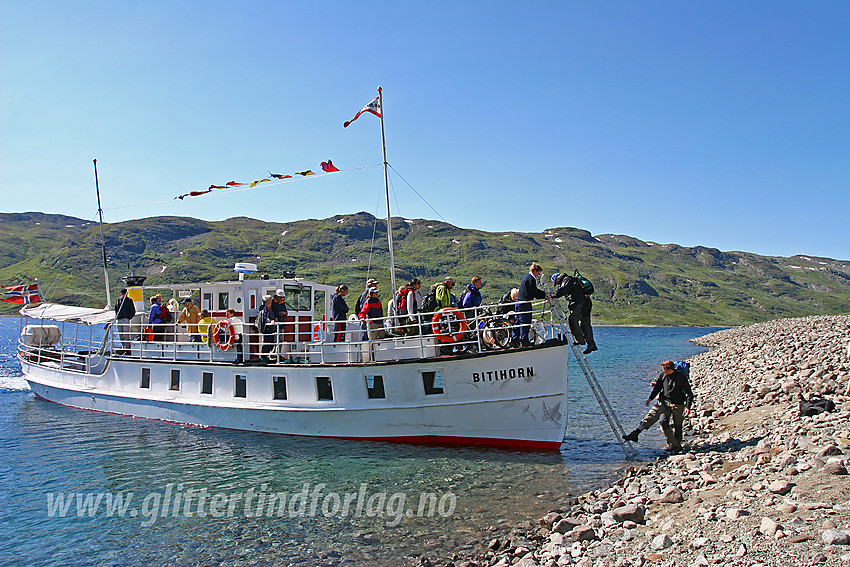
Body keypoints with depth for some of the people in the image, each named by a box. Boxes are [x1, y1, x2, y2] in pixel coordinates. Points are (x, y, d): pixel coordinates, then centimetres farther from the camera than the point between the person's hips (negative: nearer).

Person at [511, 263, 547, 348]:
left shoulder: (525, 277, 20)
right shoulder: (531, 279, -11)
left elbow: (533, 291, 23)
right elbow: (535, 292, -15)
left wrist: (543, 294, 18)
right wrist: (545, 295, -5)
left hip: (518, 302, 10)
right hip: (525, 303, -10)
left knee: (518, 322, 11)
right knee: (525, 322, -5)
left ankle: (514, 341, 12)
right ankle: (524, 341, -2)